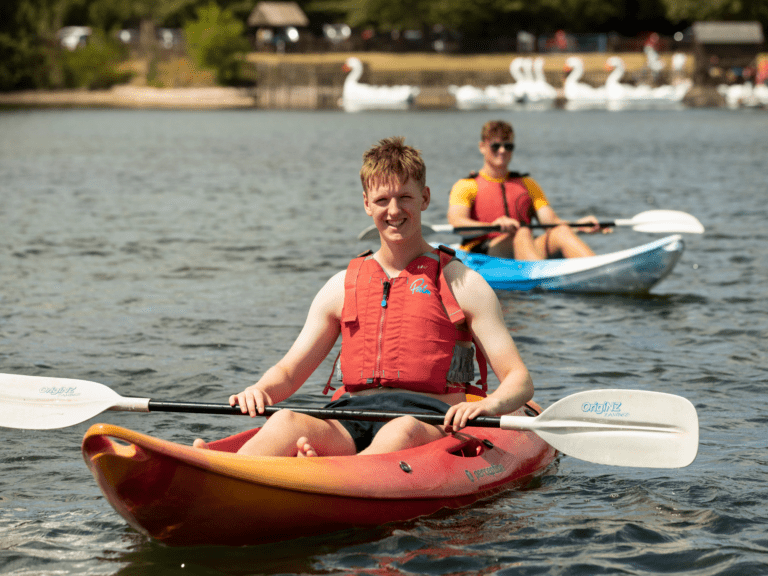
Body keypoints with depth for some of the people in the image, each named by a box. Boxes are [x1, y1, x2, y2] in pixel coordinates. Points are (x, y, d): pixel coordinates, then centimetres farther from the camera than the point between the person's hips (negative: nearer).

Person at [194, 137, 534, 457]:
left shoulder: (461, 284, 10)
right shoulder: (343, 286, 21)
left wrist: (489, 405, -20)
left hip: (430, 424, -3)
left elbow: (520, 381, 5)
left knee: (401, 432, -40)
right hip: (352, 422, 3)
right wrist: (259, 390, -3)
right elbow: (288, 372, 23)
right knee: (286, 422, -30)